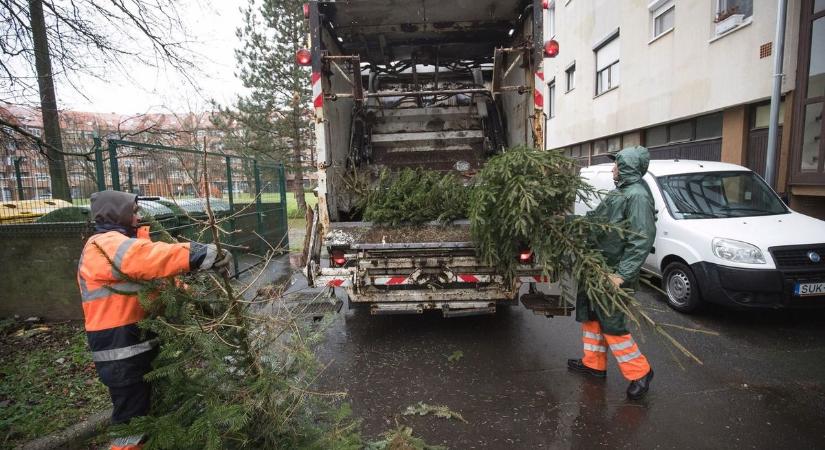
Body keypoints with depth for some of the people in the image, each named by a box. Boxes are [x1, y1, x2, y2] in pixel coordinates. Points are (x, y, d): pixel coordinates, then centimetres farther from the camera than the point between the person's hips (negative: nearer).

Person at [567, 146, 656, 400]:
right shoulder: (619, 192, 13)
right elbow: (595, 218, 21)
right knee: (590, 314, 17)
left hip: (613, 272, -10)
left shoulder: (637, 195, -17)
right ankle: (594, 363, 32)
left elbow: (642, 240, -23)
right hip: (597, 267, 10)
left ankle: (639, 372, 17)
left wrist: (622, 274, -26)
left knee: (611, 323, -2)